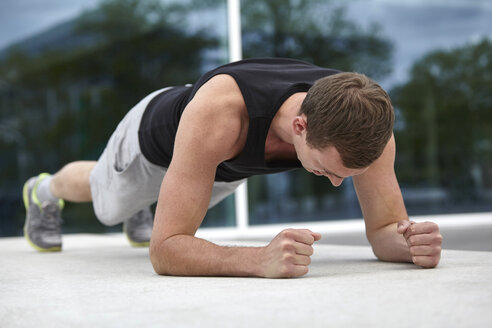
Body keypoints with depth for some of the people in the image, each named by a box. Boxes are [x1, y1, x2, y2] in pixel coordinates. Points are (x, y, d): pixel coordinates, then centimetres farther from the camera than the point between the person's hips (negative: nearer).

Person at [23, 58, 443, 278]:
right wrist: (260, 259, -70)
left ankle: (140, 210, 73)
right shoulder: (218, 112, -54)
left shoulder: (362, 121, -41)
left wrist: (409, 241, -54)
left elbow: (385, 228, -29)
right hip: (159, 135, -3)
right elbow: (165, 250, -53)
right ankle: (46, 191, 66)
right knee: (107, 204, 32)